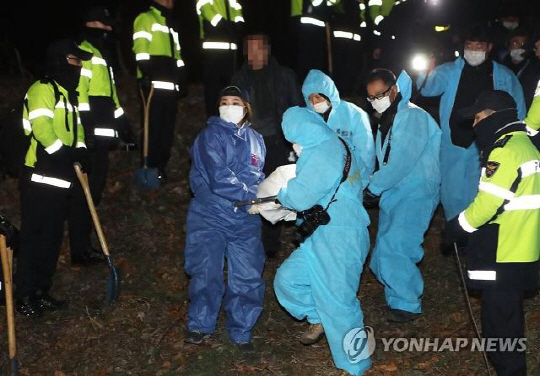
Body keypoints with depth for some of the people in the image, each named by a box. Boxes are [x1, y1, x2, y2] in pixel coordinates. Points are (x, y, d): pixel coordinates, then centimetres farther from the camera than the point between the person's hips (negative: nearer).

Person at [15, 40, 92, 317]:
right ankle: (24, 298, 5)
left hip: (61, 179, 9)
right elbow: (41, 127, -21)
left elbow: (75, 127, 21)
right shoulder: (42, 89, -10)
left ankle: (41, 293, 24)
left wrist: (80, 151, 3)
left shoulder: (69, 94, 20)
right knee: (33, 238, -3)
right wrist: (64, 153, -20)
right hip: (40, 179, -9)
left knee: (52, 238, 14)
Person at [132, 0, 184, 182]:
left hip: (169, 83, 8)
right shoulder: (146, 18, 1)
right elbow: (140, 48, -11)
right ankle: (150, 168, 0)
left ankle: (161, 166, 17)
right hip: (153, 83, -8)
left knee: (168, 125, 8)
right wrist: (146, 73, -20)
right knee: (154, 125, -7)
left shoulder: (171, 23, 27)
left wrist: (181, 78, 20)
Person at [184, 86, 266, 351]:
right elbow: (219, 177, -19)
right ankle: (200, 324, 23)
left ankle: (241, 331, 21)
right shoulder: (211, 136, -8)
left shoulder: (255, 140, 10)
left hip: (244, 220, 4)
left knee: (248, 276, 2)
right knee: (206, 273, -1)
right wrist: (253, 197, -22)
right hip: (210, 216, -4)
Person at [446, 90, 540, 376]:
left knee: (499, 323, -2)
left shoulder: (505, 151, -17)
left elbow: (487, 203, -21)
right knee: (509, 319, 19)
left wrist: (457, 226, -5)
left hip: (502, 257, -10)